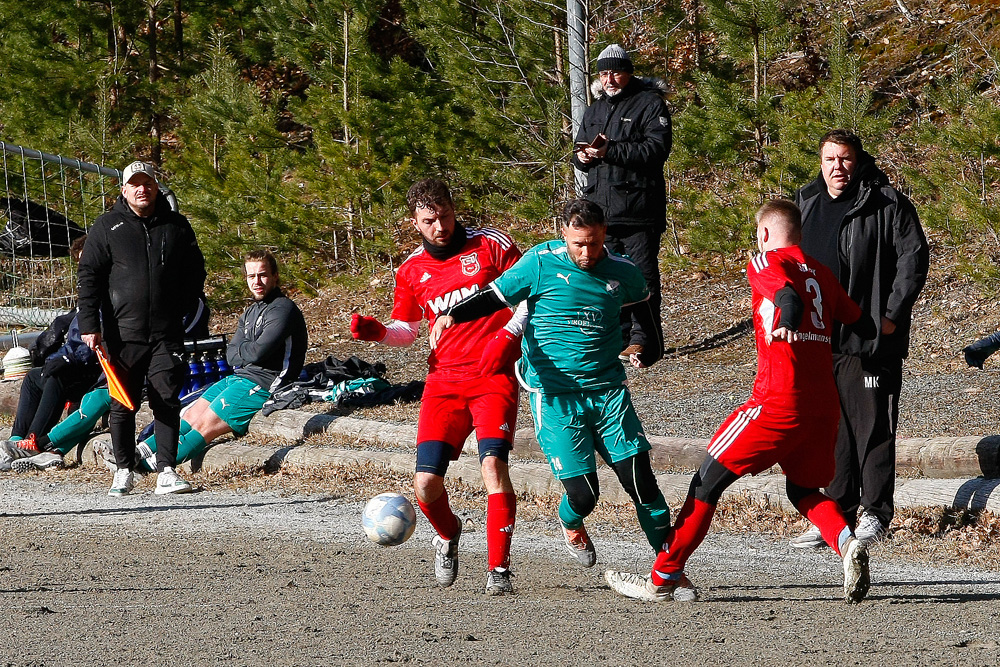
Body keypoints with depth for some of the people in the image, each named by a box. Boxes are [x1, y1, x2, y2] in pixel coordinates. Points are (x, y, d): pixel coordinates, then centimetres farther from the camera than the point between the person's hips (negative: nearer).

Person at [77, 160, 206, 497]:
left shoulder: (176, 225, 9)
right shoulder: (107, 227, 4)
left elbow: (195, 271, 19)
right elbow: (89, 276, 2)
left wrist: (183, 308, 8)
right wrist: (89, 324, -6)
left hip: (167, 333, 1)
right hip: (123, 333, -1)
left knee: (167, 402, -4)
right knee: (123, 405, 4)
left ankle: (167, 471, -4)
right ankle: (124, 471, 13)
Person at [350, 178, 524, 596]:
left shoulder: (491, 245, 1)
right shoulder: (412, 271, 12)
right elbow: (406, 330, 22)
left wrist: (508, 335, -12)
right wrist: (376, 332, 1)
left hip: (493, 376, -3)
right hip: (443, 380, 3)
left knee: (492, 461, -24)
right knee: (426, 484, -7)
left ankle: (499, 569, -18)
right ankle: (448, 535, 28)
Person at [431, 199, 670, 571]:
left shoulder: (622, 272, 4)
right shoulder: (541, 263, -6)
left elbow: (643, 309, 26)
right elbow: (494, 298, -2)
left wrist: (649, 351, 16)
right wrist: (452, 315, -18)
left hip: (608, 390, 3)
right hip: (553, 395, -3)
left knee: (640, 479, -9)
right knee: (583, 494, -9)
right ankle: (571, 526, 28)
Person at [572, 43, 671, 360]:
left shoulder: (649, 104, -1)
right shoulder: (595, 110, 22)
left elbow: (657, 148, -14)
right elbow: (580, 152, 26)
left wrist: (611, 152, -21)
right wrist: (582, 157, 0)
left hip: (638, 208, -7)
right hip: (602, 210, 7)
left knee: (641, 275, -6)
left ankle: (642, 338, -3)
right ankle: (619, 337, 13)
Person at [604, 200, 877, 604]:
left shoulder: (766, 262, 2)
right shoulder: (821, 272, 18)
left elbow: (789, 296, -21)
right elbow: (865, 329, 22)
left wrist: (788, 323, -40)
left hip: (779, 400, -6)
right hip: (825, 404, 6)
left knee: (709, 479, 4)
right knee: (803, 490, 23)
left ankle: (664, 578, 7)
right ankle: (847, 544, -7)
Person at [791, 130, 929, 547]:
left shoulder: (886, 205, -5)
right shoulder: (806, 205, 14)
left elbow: (913, 258, -7)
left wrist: (892, 315, -12)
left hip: (869, 339, -6)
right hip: (818, 340, 6)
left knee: (872, 426, -3)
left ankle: (875, 513, 3)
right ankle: (839, 511, 14)